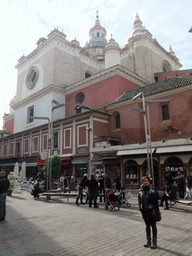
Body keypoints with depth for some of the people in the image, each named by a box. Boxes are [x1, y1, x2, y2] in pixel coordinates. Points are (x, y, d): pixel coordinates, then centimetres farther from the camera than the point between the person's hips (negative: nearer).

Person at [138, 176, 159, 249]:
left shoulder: (152, 191, -14)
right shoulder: (140, 191, 1)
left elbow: (155, 201, -12)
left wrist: (155, 210, -14)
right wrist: (140, 208, 8)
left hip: (151, 210, -5)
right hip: (144, 210, 5)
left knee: (153, 226, 9)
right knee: (147, 225, 17)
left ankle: (154, 242, 22)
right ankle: (148, 241, 30)